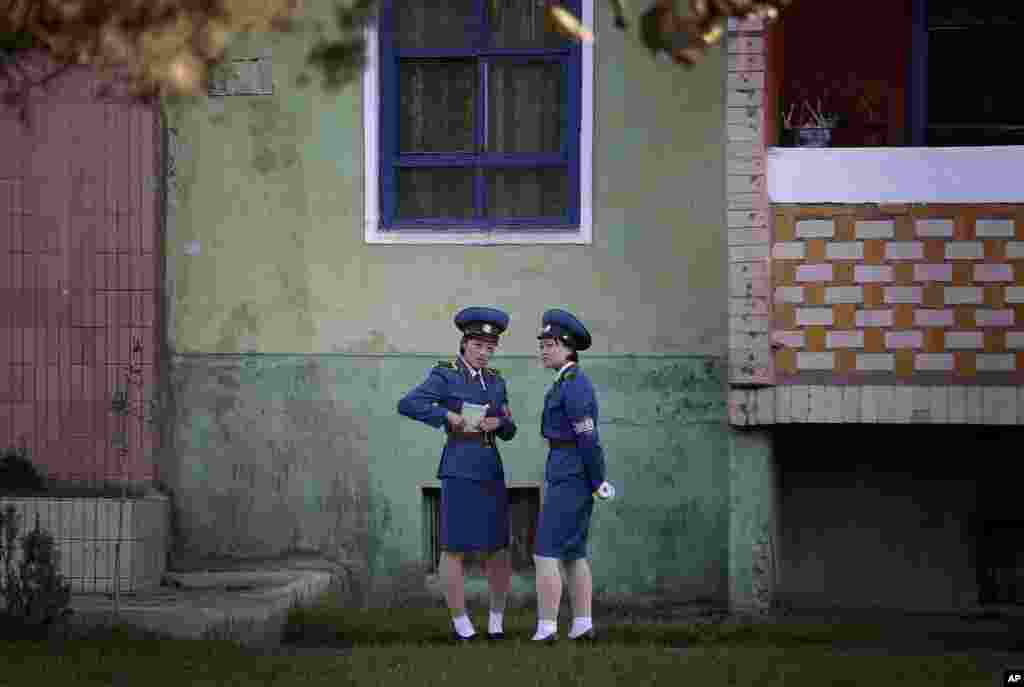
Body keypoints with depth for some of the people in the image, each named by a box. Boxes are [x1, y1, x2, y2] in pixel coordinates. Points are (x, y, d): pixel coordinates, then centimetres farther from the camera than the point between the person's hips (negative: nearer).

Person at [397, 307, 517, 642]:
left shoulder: (495, 381, 13)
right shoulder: (444, 376, -5)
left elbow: (508, 431, 15)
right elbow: (406, 405, -17)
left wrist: (497, 423, -8)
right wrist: (449, 417, -21)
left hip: (491, 472, 5)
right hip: (459, 472, -5)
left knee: (498, 548, 5)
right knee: (455, 548, -4)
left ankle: (496, 622, 18)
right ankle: (461, 626, 5)